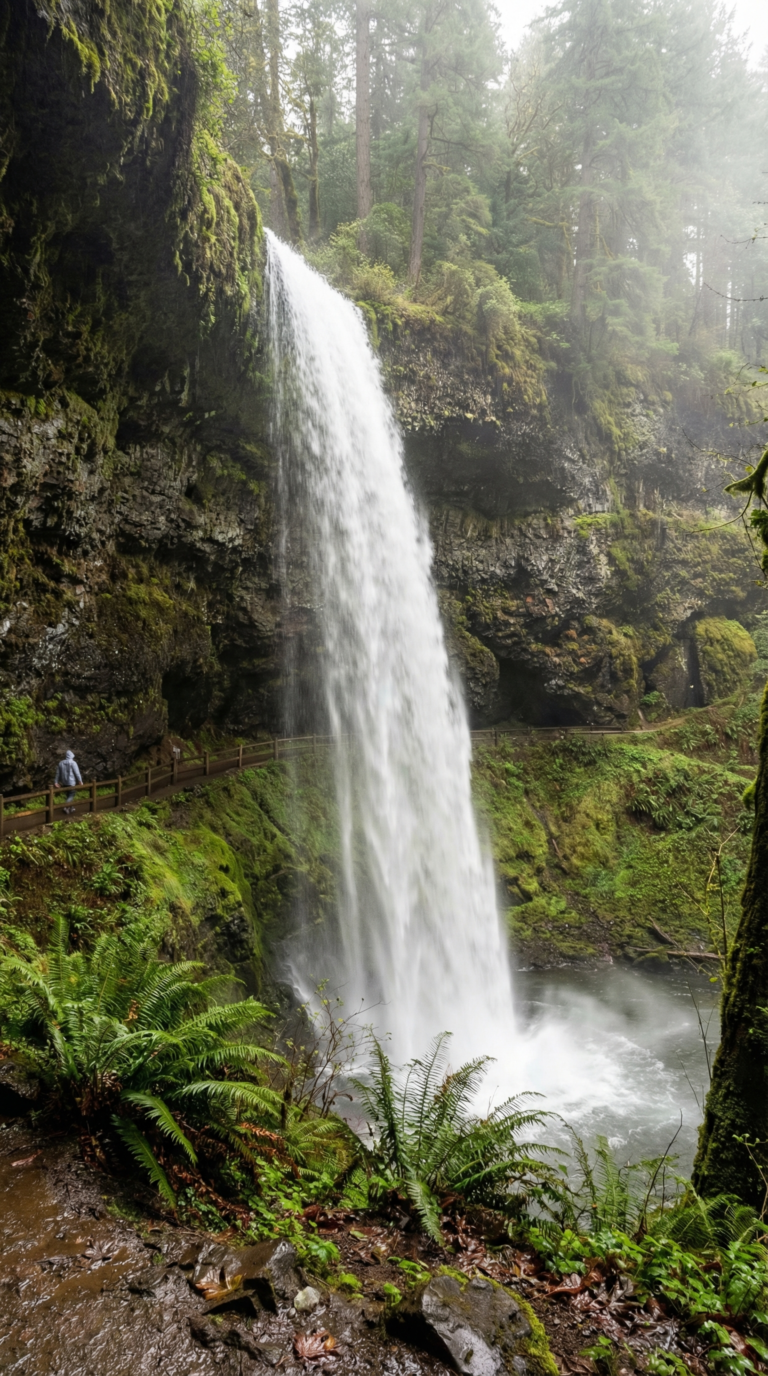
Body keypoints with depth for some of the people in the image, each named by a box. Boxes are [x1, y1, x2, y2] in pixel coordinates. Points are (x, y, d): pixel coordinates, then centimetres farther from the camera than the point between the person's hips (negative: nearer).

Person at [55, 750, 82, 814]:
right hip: (71, 782, -6)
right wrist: (80, 781, -8)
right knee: (71, 795, 1)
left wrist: (56, 782, 12)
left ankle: (70, 808, 25)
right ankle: (66, 807, -16)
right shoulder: (73, 763, -10)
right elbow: (77, 773, -13)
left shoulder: (60, 763, 8)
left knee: (68, 794, 18)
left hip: (64, 782, 6)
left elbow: (58, 773, 9)